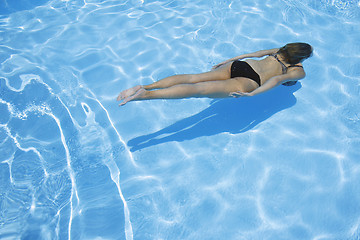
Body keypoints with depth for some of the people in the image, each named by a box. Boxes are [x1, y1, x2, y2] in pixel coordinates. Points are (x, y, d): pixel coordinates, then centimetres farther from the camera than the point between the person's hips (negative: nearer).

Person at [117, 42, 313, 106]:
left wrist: (227, 61, 32)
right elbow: (278, 79, -7)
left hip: (238, 66, 6)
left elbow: (252, 54, 29)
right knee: (199, 89, -20)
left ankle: (145, 86, -22)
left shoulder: (280, 51, 30)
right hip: (248, 82, -6)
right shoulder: (299, 72, 13)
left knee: (193, 78, -7)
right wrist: (253, 93, -18)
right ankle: (146, 95, -33)